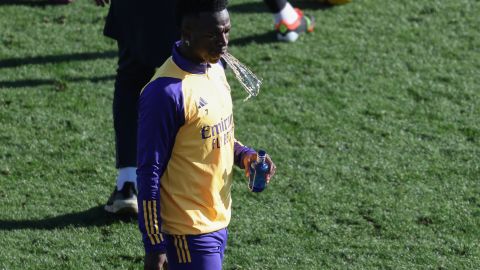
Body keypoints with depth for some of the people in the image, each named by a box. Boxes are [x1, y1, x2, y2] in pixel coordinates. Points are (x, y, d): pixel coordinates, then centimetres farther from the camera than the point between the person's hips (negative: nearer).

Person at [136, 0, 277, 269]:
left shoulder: (216, 68, 5)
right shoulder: (166, 92, -22)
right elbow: (150, 173, -18)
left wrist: (243, 155, 0)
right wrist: (154, 244, -16)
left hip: (218, 220, 8)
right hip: (189, 231, -8)